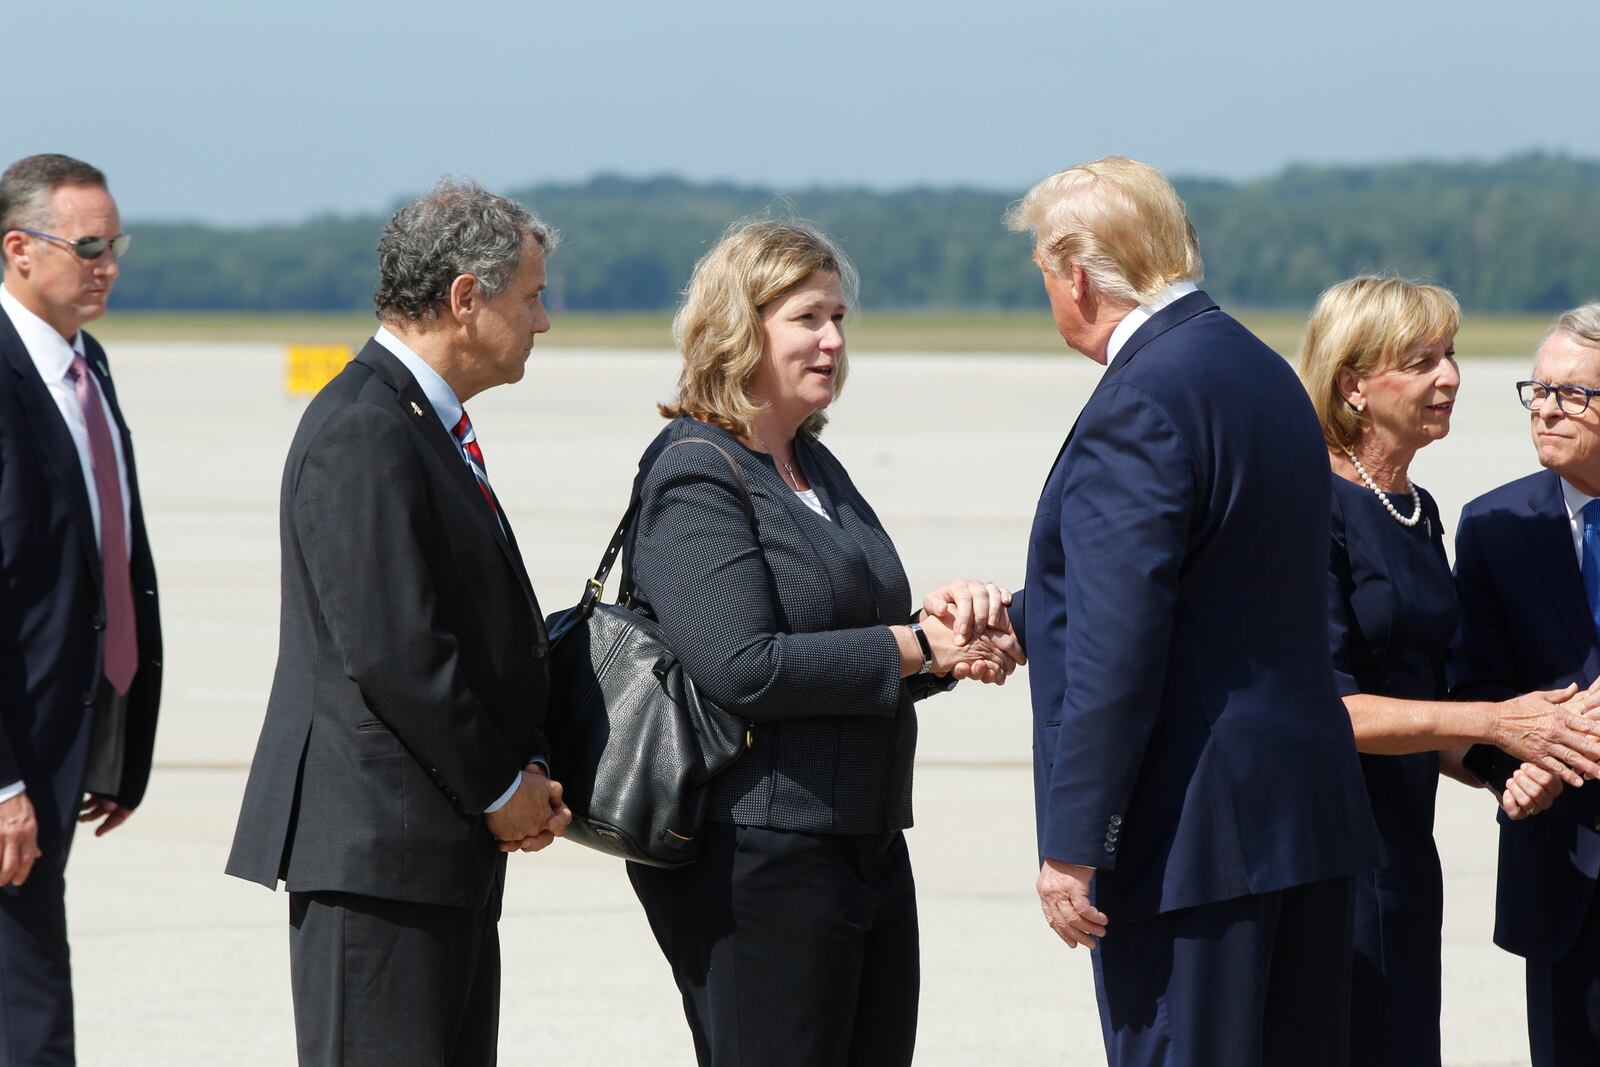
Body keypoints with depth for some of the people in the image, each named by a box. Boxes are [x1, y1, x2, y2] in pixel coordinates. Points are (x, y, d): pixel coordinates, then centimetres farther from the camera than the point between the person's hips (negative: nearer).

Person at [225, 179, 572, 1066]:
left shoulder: (426, 424, 17)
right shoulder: (364, 432, -15)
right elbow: (391, 651, -21)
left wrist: (525, 775, 6)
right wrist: (502, 789, -10)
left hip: (446, 848, 10)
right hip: (378, 849, -10)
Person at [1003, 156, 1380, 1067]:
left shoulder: (1142, 403, -17)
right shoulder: (1265, 372, 14)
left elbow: (1117, 651, -21)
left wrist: (1072, 847, -17)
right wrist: (1021, 616, 31)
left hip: (1192, 837, -10)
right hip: (1308, 814, 10)